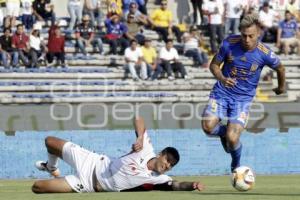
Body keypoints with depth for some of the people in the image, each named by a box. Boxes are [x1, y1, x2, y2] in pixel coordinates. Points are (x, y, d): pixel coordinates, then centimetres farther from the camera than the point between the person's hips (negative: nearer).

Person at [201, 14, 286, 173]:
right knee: (208, 127, -21)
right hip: (222, 92, 2)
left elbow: (280, 68, 6)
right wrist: (222, 78, -21)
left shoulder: (265, 54, -16)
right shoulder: (229, 43, -14)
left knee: (232, 139, -16)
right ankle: (224, 131, 18)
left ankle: (236, 165, 19)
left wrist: (281, 87, 24)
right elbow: (214, 65, 0)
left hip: (243, 98, -2)